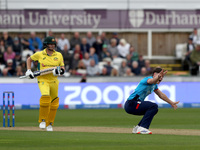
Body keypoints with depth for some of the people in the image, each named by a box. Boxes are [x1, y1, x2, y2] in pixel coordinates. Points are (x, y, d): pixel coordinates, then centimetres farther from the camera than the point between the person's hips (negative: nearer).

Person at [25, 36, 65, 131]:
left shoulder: (59, 55, 6)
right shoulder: (39, 54, 1)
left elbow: (62, 67, 11)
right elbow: (29, 59, 17)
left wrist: (60, 71, -12)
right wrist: (28, 71, 5)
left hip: (54, 80, 4)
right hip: (43, 80, -4)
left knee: (54, 102, 6)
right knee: (45, 97, -26)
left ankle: (49, 124, 21)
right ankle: (42, 120, -12)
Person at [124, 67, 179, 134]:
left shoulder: (154, 85, 17)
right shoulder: (148, 78, -13)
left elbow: (161, 95, 29)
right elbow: (151, 81, -39)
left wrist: (171, 103, 33)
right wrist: (158, 76, -59)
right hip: (131, 104, -10)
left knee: (153, 109, 23)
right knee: (153, 106, -22)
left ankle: (138, 128, 18)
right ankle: (142, 127, -24)